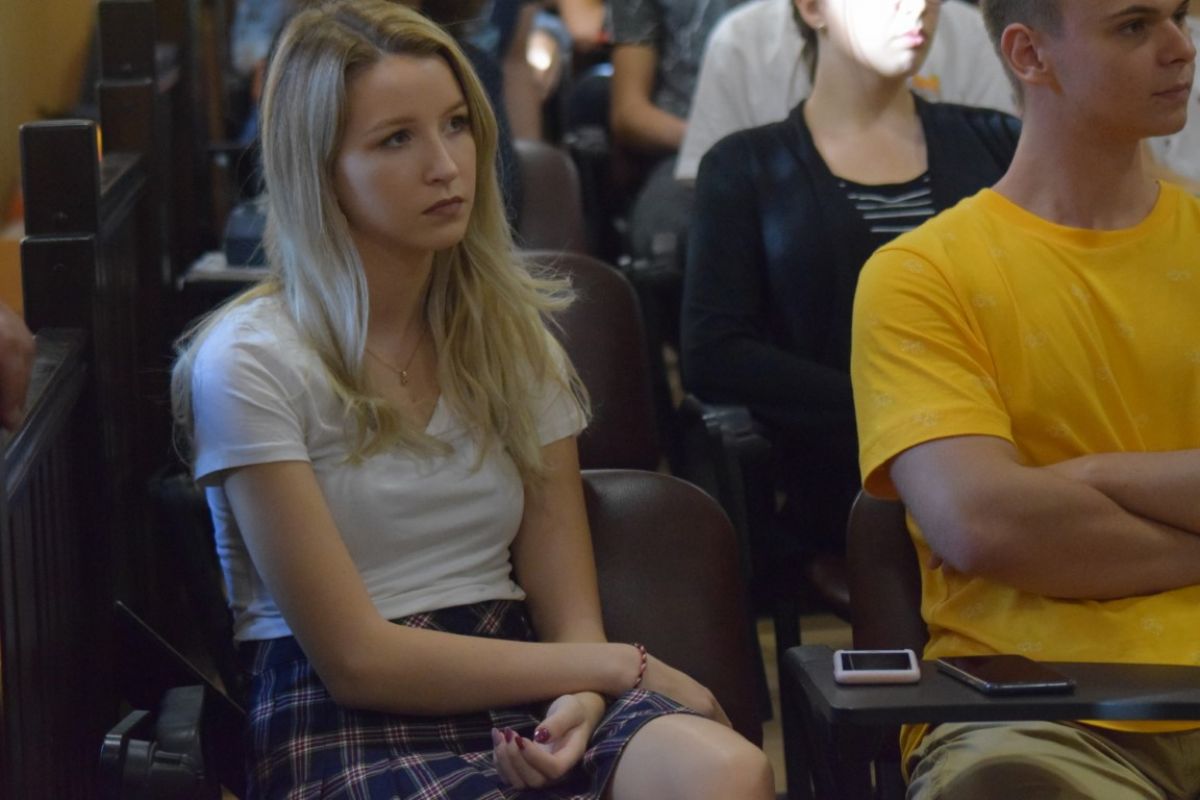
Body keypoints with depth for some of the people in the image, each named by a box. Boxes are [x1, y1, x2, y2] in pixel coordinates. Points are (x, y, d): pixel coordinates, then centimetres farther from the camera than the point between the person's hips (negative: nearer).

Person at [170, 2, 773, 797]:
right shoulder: (250, 363, -7)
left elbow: (569, 611, 7)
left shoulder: (512, 333, 12)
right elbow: (356, 659, -10)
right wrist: (626, 667, -9)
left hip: (520, 691, 5)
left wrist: (582, 697, -18)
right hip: (347, 726, -5)